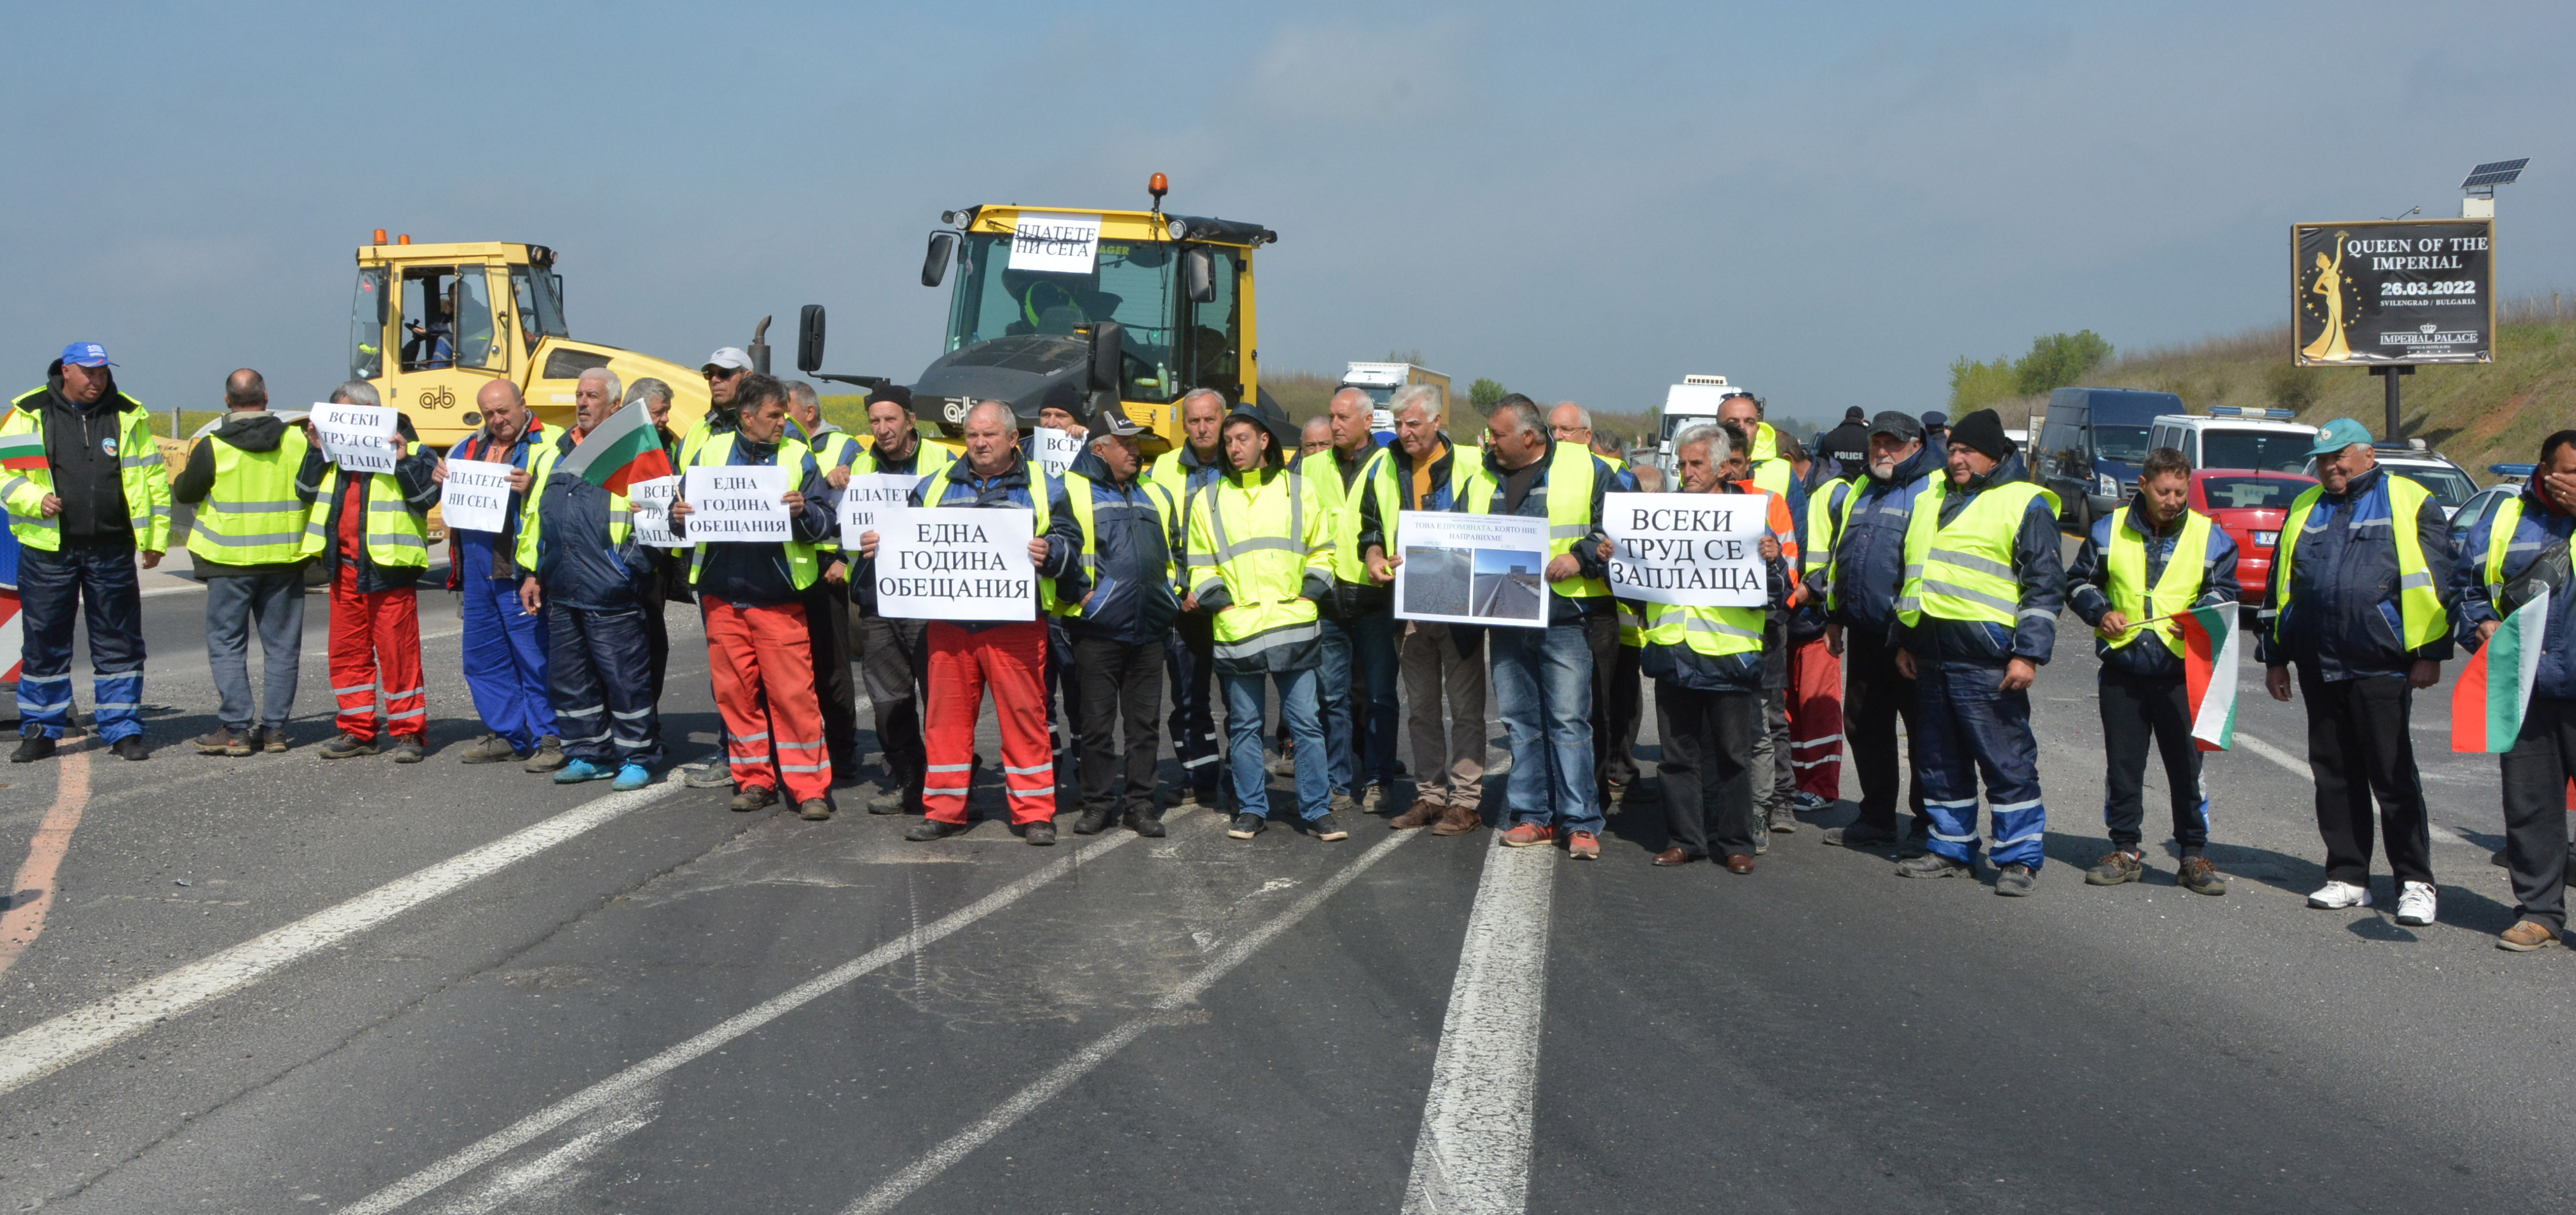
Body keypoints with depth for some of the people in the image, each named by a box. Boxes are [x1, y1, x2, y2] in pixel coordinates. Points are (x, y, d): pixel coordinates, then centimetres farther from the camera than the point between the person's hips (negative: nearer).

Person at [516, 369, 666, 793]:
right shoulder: (553, 453, 18)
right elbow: (534, 517, 23)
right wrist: (532, 573, 19)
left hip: (612, 596, -7)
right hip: (561, 593, 7)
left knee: (625, 677, -3)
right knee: (569, 678, 11)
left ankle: (638, 758, 7)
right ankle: (590, 754, 22)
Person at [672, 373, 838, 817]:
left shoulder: (798, 457, 5)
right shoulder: (710, 453, 9)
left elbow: (825, 524, 2)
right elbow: (684, 512, 14)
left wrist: (803, 511, -19)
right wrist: (679, 517, -8)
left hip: (779, 598, -2)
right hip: (722, 594, 2)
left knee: (793, 692, -6)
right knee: (735, 690, 6)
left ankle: (809, 786, 0)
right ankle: (754, 779, 18)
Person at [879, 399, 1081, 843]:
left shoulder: (1044, 489, 8)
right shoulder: (936, 486, 16)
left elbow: (1069, 541, 3)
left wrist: (1050, 552, -18)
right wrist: (878, 544, 0)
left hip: (1015, 626, -3)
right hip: (949, 625, 3)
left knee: (1024, 715, -2)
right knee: (946, 714, 5)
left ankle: (1034, 812, 7)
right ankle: (944, 811, 15)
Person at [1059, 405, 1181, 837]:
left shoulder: (1156, 496, 17)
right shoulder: (1072, 491, 0)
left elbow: (1175, 550, 27)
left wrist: (1171, 591, 15)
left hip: (1149, 628, 5)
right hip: (1097, 627, -5)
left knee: (1145, 721, 7)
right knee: (1098, 721, 2)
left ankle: (1140, 803, 15)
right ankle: (1098, 802, 12)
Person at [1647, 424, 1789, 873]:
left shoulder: (1752, 509, 2)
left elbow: (1781, 590, 0)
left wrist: (1774, 561, -21)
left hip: (1729, 651, -3)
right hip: (1673, 650, 4)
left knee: (1733, 753, 4)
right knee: (1678, 752, 8)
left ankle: (1736, 842, 14)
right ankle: (1684, 839, 17)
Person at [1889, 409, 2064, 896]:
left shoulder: (2025, 504, -1)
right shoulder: (1930, 500, 20)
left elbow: (2046, 585, -5)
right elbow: (1910, 576, 26)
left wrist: (2029, 653, -12)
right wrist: (1903, 641, 21)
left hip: (1986, 660, -7)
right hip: (1930, 655, 7)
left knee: (2007, 762, -3)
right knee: (1940, 759, 12)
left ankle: (2021, 858, 4)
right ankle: (1949, 847, 23)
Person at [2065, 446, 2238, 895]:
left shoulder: (2209, 535, 4)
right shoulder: (2109, 530, 6)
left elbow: (2225, 592, 11)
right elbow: (2079, 582, 14)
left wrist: (2200, 615, -10)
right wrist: (2101, 611, -5)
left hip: (2180, 673, -1)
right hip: (2121, 669, 1)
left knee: (2187, 767, -1)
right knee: (2122, 767, 8)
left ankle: (2195, 856, 9)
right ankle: (2125, 852, 20)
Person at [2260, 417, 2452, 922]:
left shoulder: (2408, 503, -1)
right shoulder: (2306, 510, 15)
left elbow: (2437, 582, -3)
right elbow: (2280, 587, 19)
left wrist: (2429, 654, -7)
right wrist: (2275, 657, 17)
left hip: (2381, 667, -5)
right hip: (2320, 668, 5)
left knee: (2393, 777, -3)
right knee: (2335, 776, 10)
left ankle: (2416, 883, 5)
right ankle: (2347, 877, 18)